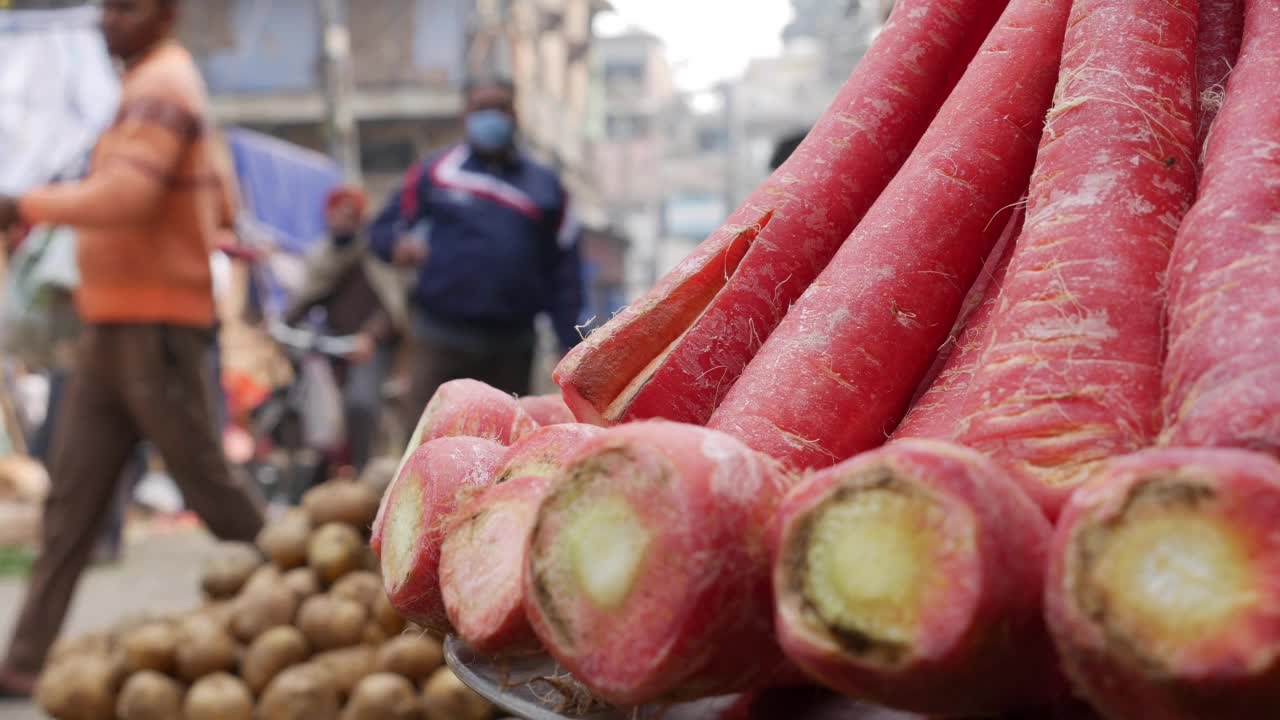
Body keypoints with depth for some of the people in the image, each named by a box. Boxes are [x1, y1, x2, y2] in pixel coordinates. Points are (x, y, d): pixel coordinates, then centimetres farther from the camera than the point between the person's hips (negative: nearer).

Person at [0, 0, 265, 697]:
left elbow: (125, 196, -25)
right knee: (70, 501, 6)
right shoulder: (161, 86, 19)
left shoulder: (160, 87, -11)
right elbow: (220, 204, 23)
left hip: (154, 329, -9)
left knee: (207, 487, 1)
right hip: (113, 327, 9)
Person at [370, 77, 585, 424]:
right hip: (442, 336, -2)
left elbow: (563, 270, 9)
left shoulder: (544, 185, 9)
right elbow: (384, 227, 10)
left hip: (513, 344, 2)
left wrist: (571, 344, 2)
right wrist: (398, 244, -15)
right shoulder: (436, 172, 5)